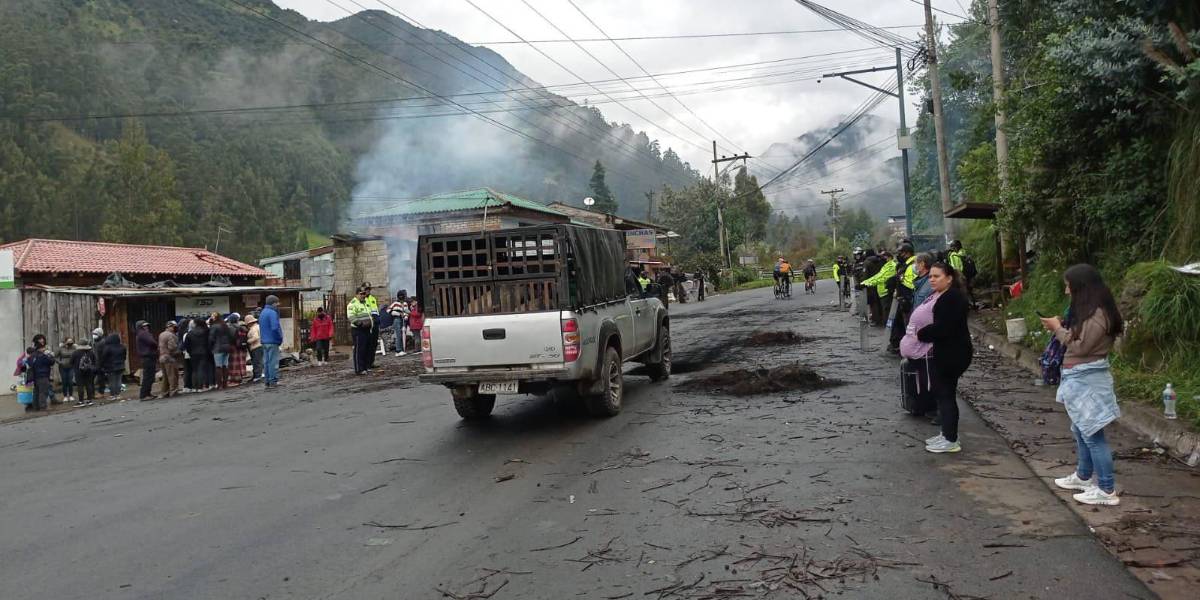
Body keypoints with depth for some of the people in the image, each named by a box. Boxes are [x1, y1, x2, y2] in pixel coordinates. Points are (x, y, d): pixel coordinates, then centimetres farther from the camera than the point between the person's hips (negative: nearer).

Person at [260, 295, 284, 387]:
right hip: (272, 341, -9)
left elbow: (261, 327, 19)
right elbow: (275, 327, -24)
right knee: (273, 361, -6)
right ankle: (273, 381, -6)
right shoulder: (272, 313, -15)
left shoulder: (263, 312, 15)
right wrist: (280, 338, -12)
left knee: (266, 361, 11)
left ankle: (267, 381, 14)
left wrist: (263, 337, 17)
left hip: (264, 341, 9)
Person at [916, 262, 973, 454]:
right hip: (946, 352, 10)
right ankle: (947, 434, 27)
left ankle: (951, 440, 4)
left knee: (946, 394, -3)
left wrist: (921, 334, -11)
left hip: (953, 354, -10)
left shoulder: (952, 298, -20)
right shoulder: (943, 296, 14)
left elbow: (942, 328, -24)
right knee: (942, 392, 16)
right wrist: (923, 332, 3)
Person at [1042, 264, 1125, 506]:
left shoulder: (1098, 314, -19)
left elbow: (1080, 346, -19)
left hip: (1087, 380, -11)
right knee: (1081, 431, 21)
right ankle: (1084, 476, 34)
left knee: (1092, 433, -7)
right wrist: (1061, 328, 5)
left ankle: (1107, 490, -3)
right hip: (1079, 378, 11)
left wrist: (1058, 329, -8)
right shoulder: (1088, 311, 12)